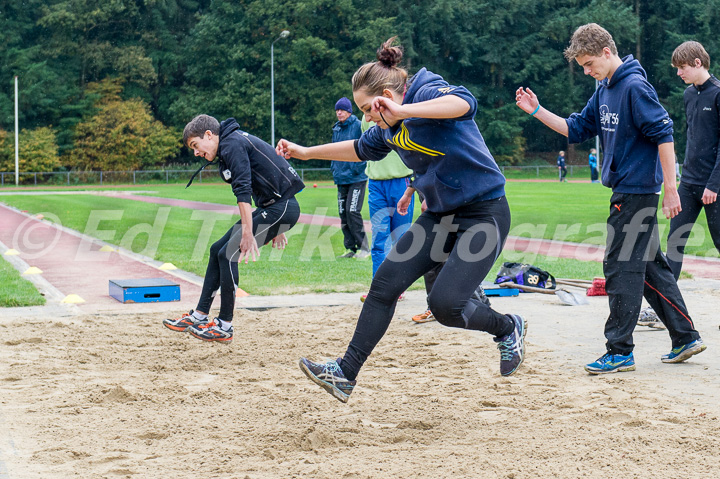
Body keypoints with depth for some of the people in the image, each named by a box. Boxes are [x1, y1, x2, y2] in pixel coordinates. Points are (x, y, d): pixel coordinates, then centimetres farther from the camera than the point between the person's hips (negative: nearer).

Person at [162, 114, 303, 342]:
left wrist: (248, 234, -28)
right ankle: (199, 316, 16)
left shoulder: (232, 145, -14)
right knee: (217, 250, 11)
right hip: (271, 207, 10)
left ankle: (224, 327, -3)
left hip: (282, 207, -10)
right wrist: (275, 228, 23)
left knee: (228, 255, -11)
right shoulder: (234, 144, 19)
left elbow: (243, 192, -24)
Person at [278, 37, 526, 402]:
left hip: (485, 214, -9)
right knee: (386, 282, -2)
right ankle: (346, 373, 3)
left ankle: (508, 328, 14)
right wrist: (305, 152, 32)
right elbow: (362, 149, 30)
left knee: (444, 304, -16)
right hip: (441, 215, 9)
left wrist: (403, 111, -47)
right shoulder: (388, 128, 9)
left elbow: (464, 103, -40)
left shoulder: (427, 91, -17)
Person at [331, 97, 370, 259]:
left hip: (357, 178, -7)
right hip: (341, 179, 7)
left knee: (352, 212, -14)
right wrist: (334, 168, 12)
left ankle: (363, 247, -7)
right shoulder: (336, 129, 14)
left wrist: (356, 168, -13)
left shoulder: (358, 126, -6)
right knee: (343, 214, 6)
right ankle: (351, 248, 12)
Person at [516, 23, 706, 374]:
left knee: (622, 267, -6)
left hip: (637, 190, -10)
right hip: (626, 190, 10)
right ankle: (685, 338, 21)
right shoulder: (604, 91, 13)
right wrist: (537, 111, 7)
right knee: (650, 265, 13)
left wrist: (670, 189, -21)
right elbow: (577, 130, 18)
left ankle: (620, 352, 0)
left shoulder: (635, 86, -16)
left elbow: (664, 135, -19)